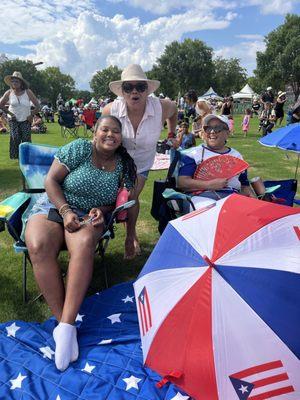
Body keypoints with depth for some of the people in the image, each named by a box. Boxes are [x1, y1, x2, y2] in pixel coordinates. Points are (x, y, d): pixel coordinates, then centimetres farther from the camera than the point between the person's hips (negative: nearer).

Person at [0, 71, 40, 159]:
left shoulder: (28, 92, -7)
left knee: (26, 139, -6)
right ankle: (14, 156, 1)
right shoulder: (9, 93, -2)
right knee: (15, 137, -11)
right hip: (13, 120, 1)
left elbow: (37, 105, -5)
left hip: (25, 120, -1)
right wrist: (9, 113, -3)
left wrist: (31, 115, -8)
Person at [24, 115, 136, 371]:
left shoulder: (121, 164, 5)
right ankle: (63, 321, -26)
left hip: (89, 216, 1)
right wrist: (66, 211, -18)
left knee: (84, 243, -36)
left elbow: (113, 201, 13)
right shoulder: (79, 149, -4)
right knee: (39, 246, -33)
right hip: (53, 207, -1)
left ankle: (66, 325, -34)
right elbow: (51, 180, -6)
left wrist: (101, 211, -9)